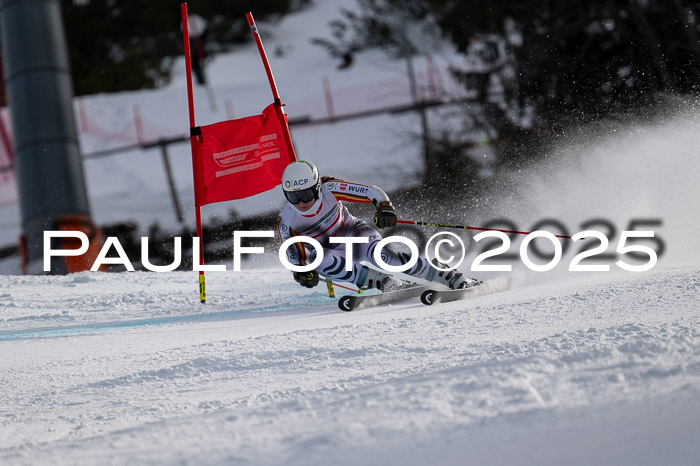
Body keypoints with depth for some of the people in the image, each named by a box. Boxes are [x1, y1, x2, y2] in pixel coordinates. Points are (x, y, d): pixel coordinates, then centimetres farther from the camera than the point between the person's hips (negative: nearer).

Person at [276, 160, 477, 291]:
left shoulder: (329, 189, -23)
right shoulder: (286, 222, -20)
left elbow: (372, 192, -19)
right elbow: (294, 256, -10)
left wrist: (385, 206, -38)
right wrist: (301, 273, -30)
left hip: (353, 233, -1)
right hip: (327, 251, 2)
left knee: (379, 254, -33)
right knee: (319, 261, -35)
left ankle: (451, 277, -28)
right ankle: (386, 282, -27)